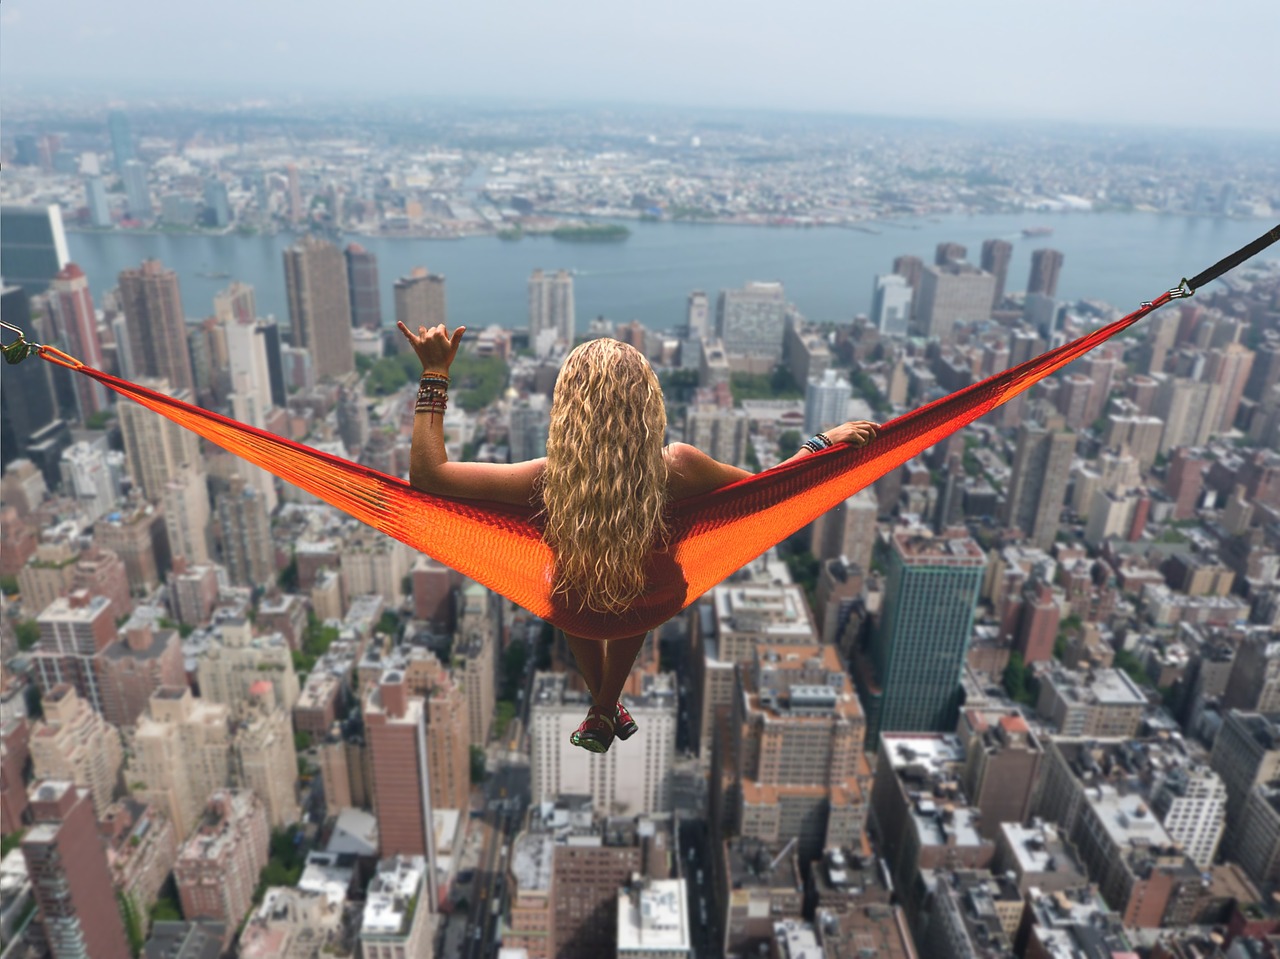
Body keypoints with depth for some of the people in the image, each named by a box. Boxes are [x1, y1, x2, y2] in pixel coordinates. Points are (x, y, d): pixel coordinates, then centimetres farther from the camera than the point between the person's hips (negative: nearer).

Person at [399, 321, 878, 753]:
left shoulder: (547, 480, -37)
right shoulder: (675, 468, -35)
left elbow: (427, 473, -27)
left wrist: (434, 373, -23)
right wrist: (826, 441, -4)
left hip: (576, 612, 0)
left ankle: (602, 712, 51)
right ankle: (607, 709, 52)